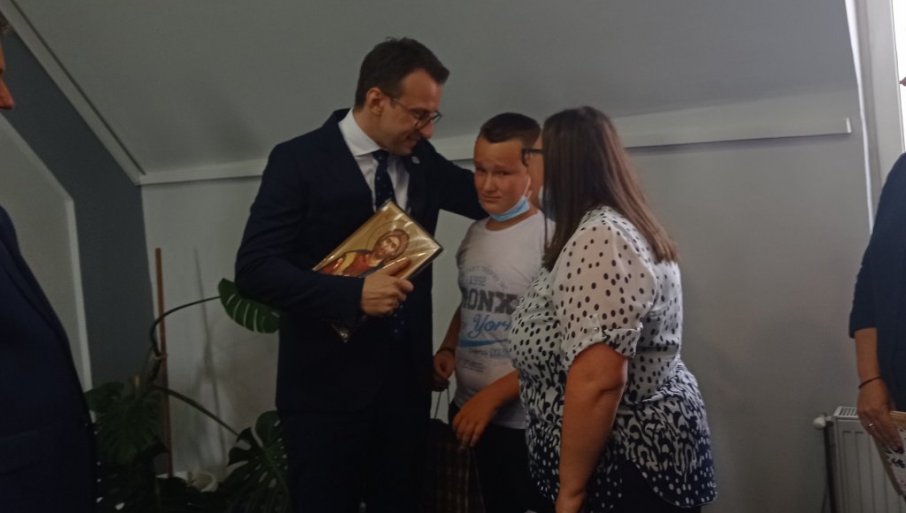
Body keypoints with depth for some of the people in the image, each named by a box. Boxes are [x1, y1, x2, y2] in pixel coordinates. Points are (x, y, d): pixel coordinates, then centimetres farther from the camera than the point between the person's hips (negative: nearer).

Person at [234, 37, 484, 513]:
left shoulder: (422, 159, 6)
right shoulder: (300, 159, -11)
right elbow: (254, 267, -16)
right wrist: (353, 293, -27)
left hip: (406, 378, 5)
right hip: (327, 385, -5)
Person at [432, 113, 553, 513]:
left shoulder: (552, 235, -15)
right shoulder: (474, 234, 8)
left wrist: (492, 396, -17)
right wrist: (447, 350, 4)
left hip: (526, 424, -7)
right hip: (467, 412, 7)